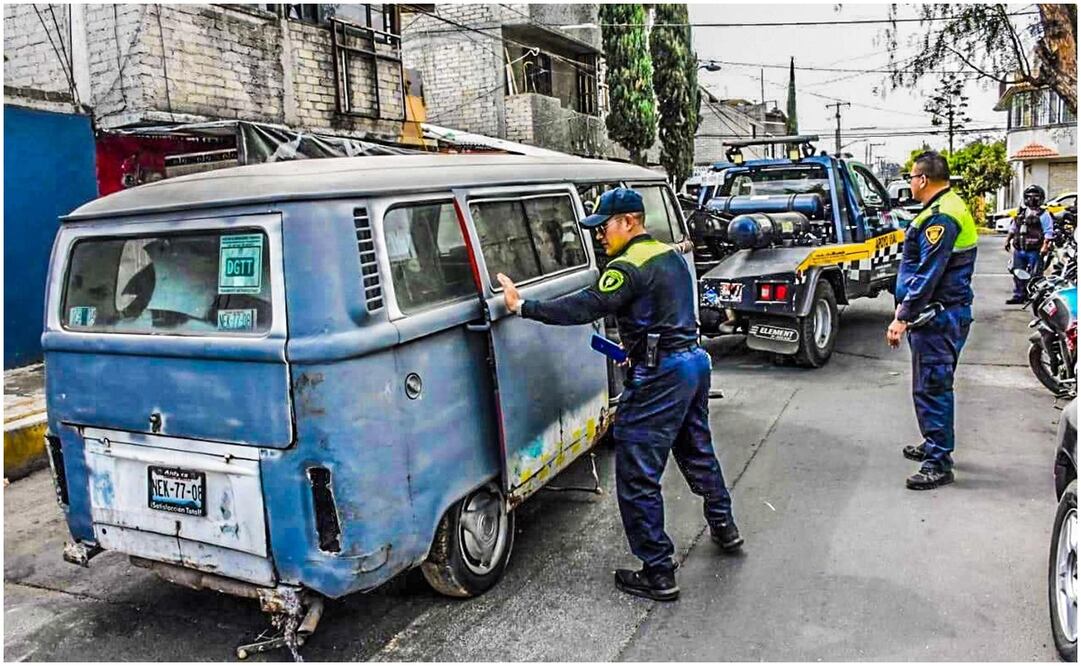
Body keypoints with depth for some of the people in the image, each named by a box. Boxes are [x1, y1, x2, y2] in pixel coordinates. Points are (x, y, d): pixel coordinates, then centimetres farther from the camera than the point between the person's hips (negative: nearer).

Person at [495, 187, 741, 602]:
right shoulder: (671, 255, 13)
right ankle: (724, 528, 46)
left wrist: (522, 307, -26)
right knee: (696, 450, 28)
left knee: (637, 475, -3)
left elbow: (585, 307, -26)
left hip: (661, 376, -10)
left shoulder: (629, 267, -17)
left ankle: (658, 574, 2)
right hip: (694, 360, 10)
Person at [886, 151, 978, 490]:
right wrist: (907, 309, 23)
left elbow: (927, 275, -24)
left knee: (932, 388, -6)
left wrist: (902, 318, -23)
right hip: (943, 313, 11)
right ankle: (935, 445, 33)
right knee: (933, 386, 20)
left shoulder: (941, 217, -20)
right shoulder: (948, 208, 15)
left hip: (939, 318, -11)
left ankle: (938, 463, 0)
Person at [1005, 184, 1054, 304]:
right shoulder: (1021, 212, 15)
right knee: (1018, 274, 11)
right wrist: (1008, 240, 19)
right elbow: (1013, 228, 25)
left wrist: (1045, 246, -21)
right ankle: (1018, 296, 20)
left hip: (1034, 252, -6)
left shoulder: (1043, 215, -5)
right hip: (1019, 250, 7)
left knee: (1034, 276, -4)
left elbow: (1048, 232, -11)